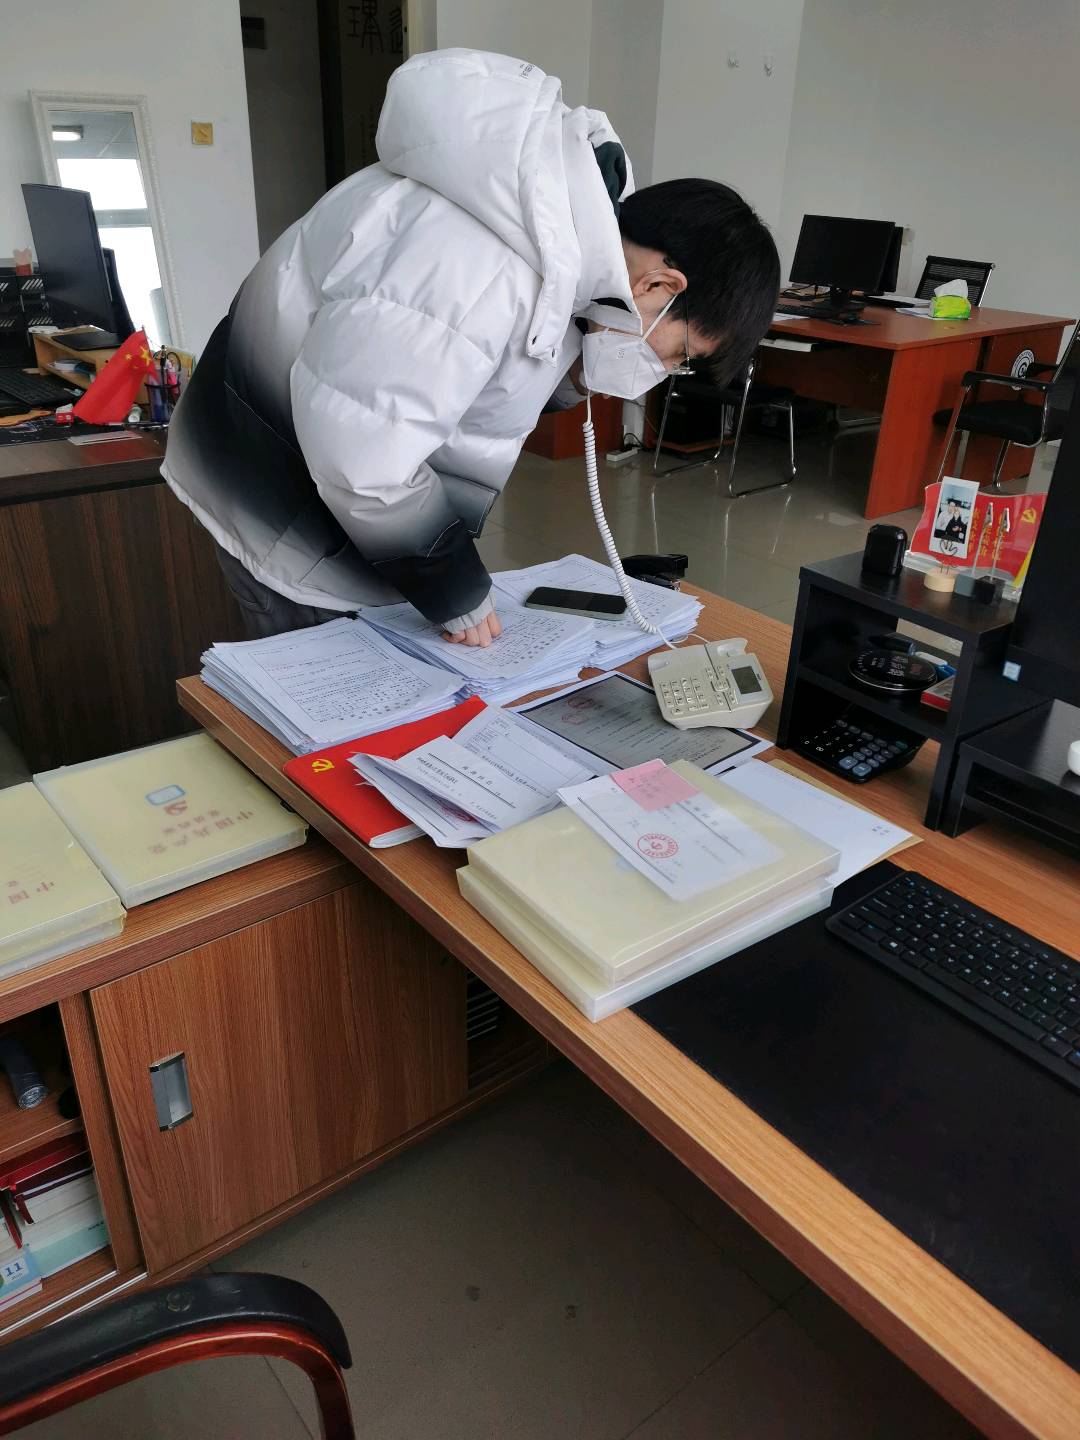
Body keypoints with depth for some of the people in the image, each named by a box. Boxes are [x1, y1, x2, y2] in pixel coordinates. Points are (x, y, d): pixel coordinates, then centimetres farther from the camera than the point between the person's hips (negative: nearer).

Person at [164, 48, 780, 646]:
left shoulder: (574, 204, -3)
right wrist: (454, 587, -21)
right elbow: (361, 460, -34)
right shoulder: (484, 274, -35)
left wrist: (573, 375, -11)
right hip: (290, 510, -8)